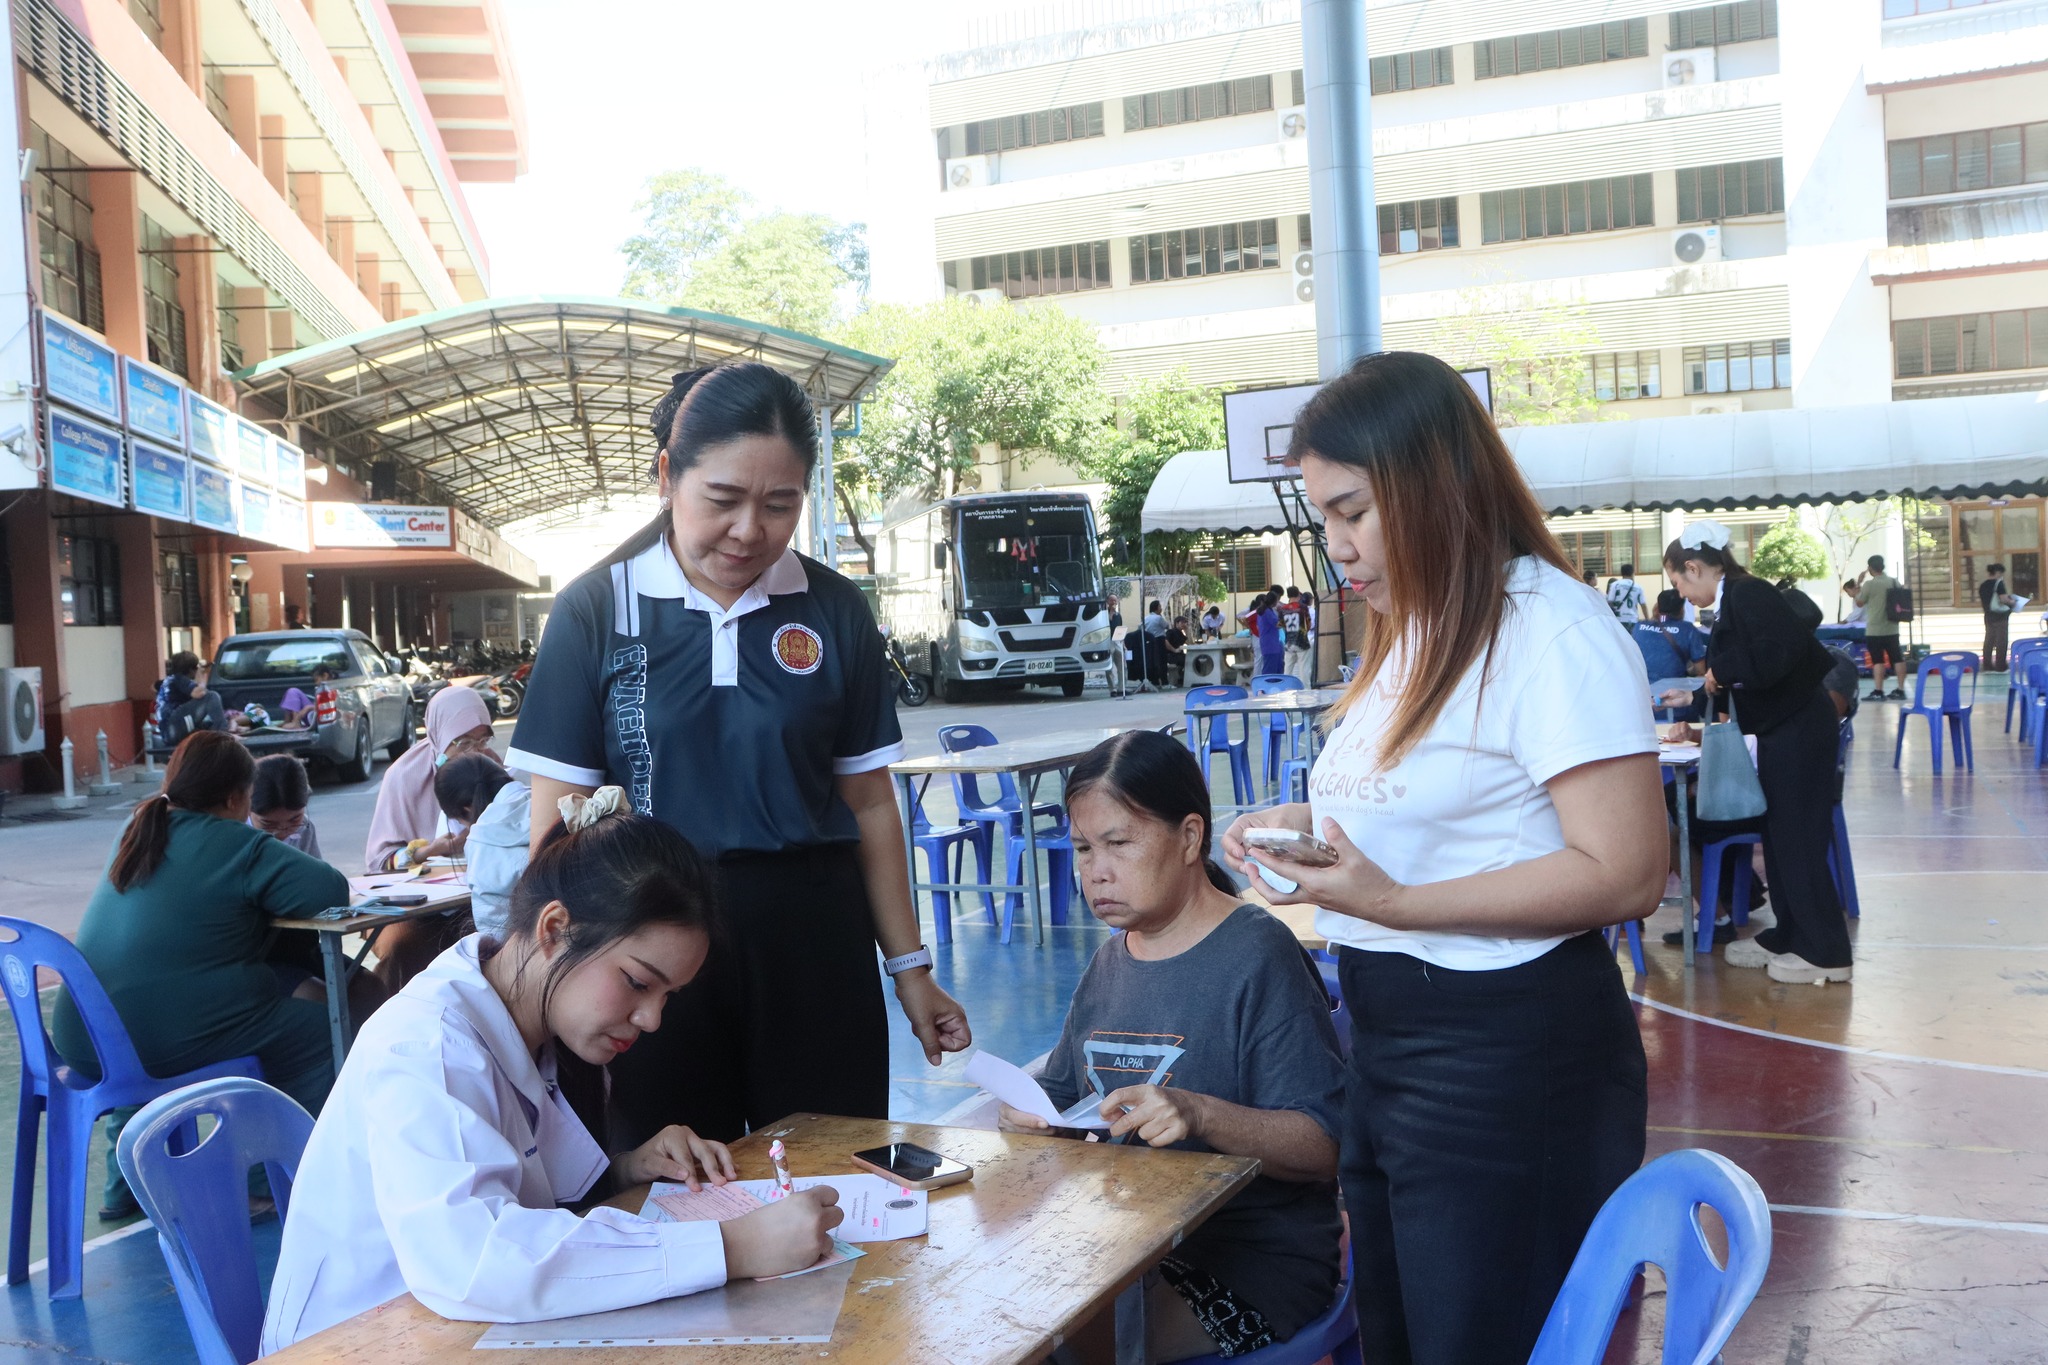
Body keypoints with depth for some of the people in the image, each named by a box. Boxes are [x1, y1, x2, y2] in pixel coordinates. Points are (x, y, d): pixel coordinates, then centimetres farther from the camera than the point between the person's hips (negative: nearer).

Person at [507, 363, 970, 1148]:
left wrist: (910, 970, 9)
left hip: (814, 943, 1)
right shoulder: (595, 611, -3)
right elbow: (557, 825, -2)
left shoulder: (834, 613, 2)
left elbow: (869, 804, 8)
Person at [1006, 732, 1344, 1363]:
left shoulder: (1259, 957, -11)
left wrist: (1201, 1115, -33)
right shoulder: (1109, 963, 13)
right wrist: (1031, 1113, -7)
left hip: (1249, 1264, -7)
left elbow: (1322, 1148, -17)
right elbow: (1063, 1094, 18)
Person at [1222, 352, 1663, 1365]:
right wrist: (1311, 823, 4)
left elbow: (1624, 875, -23)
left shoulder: (1553, 633, -17)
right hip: (1384, 1042, 9)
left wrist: (1394, 905, -26)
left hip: (1506, 1059, -9)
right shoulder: (1409, 634, 13)